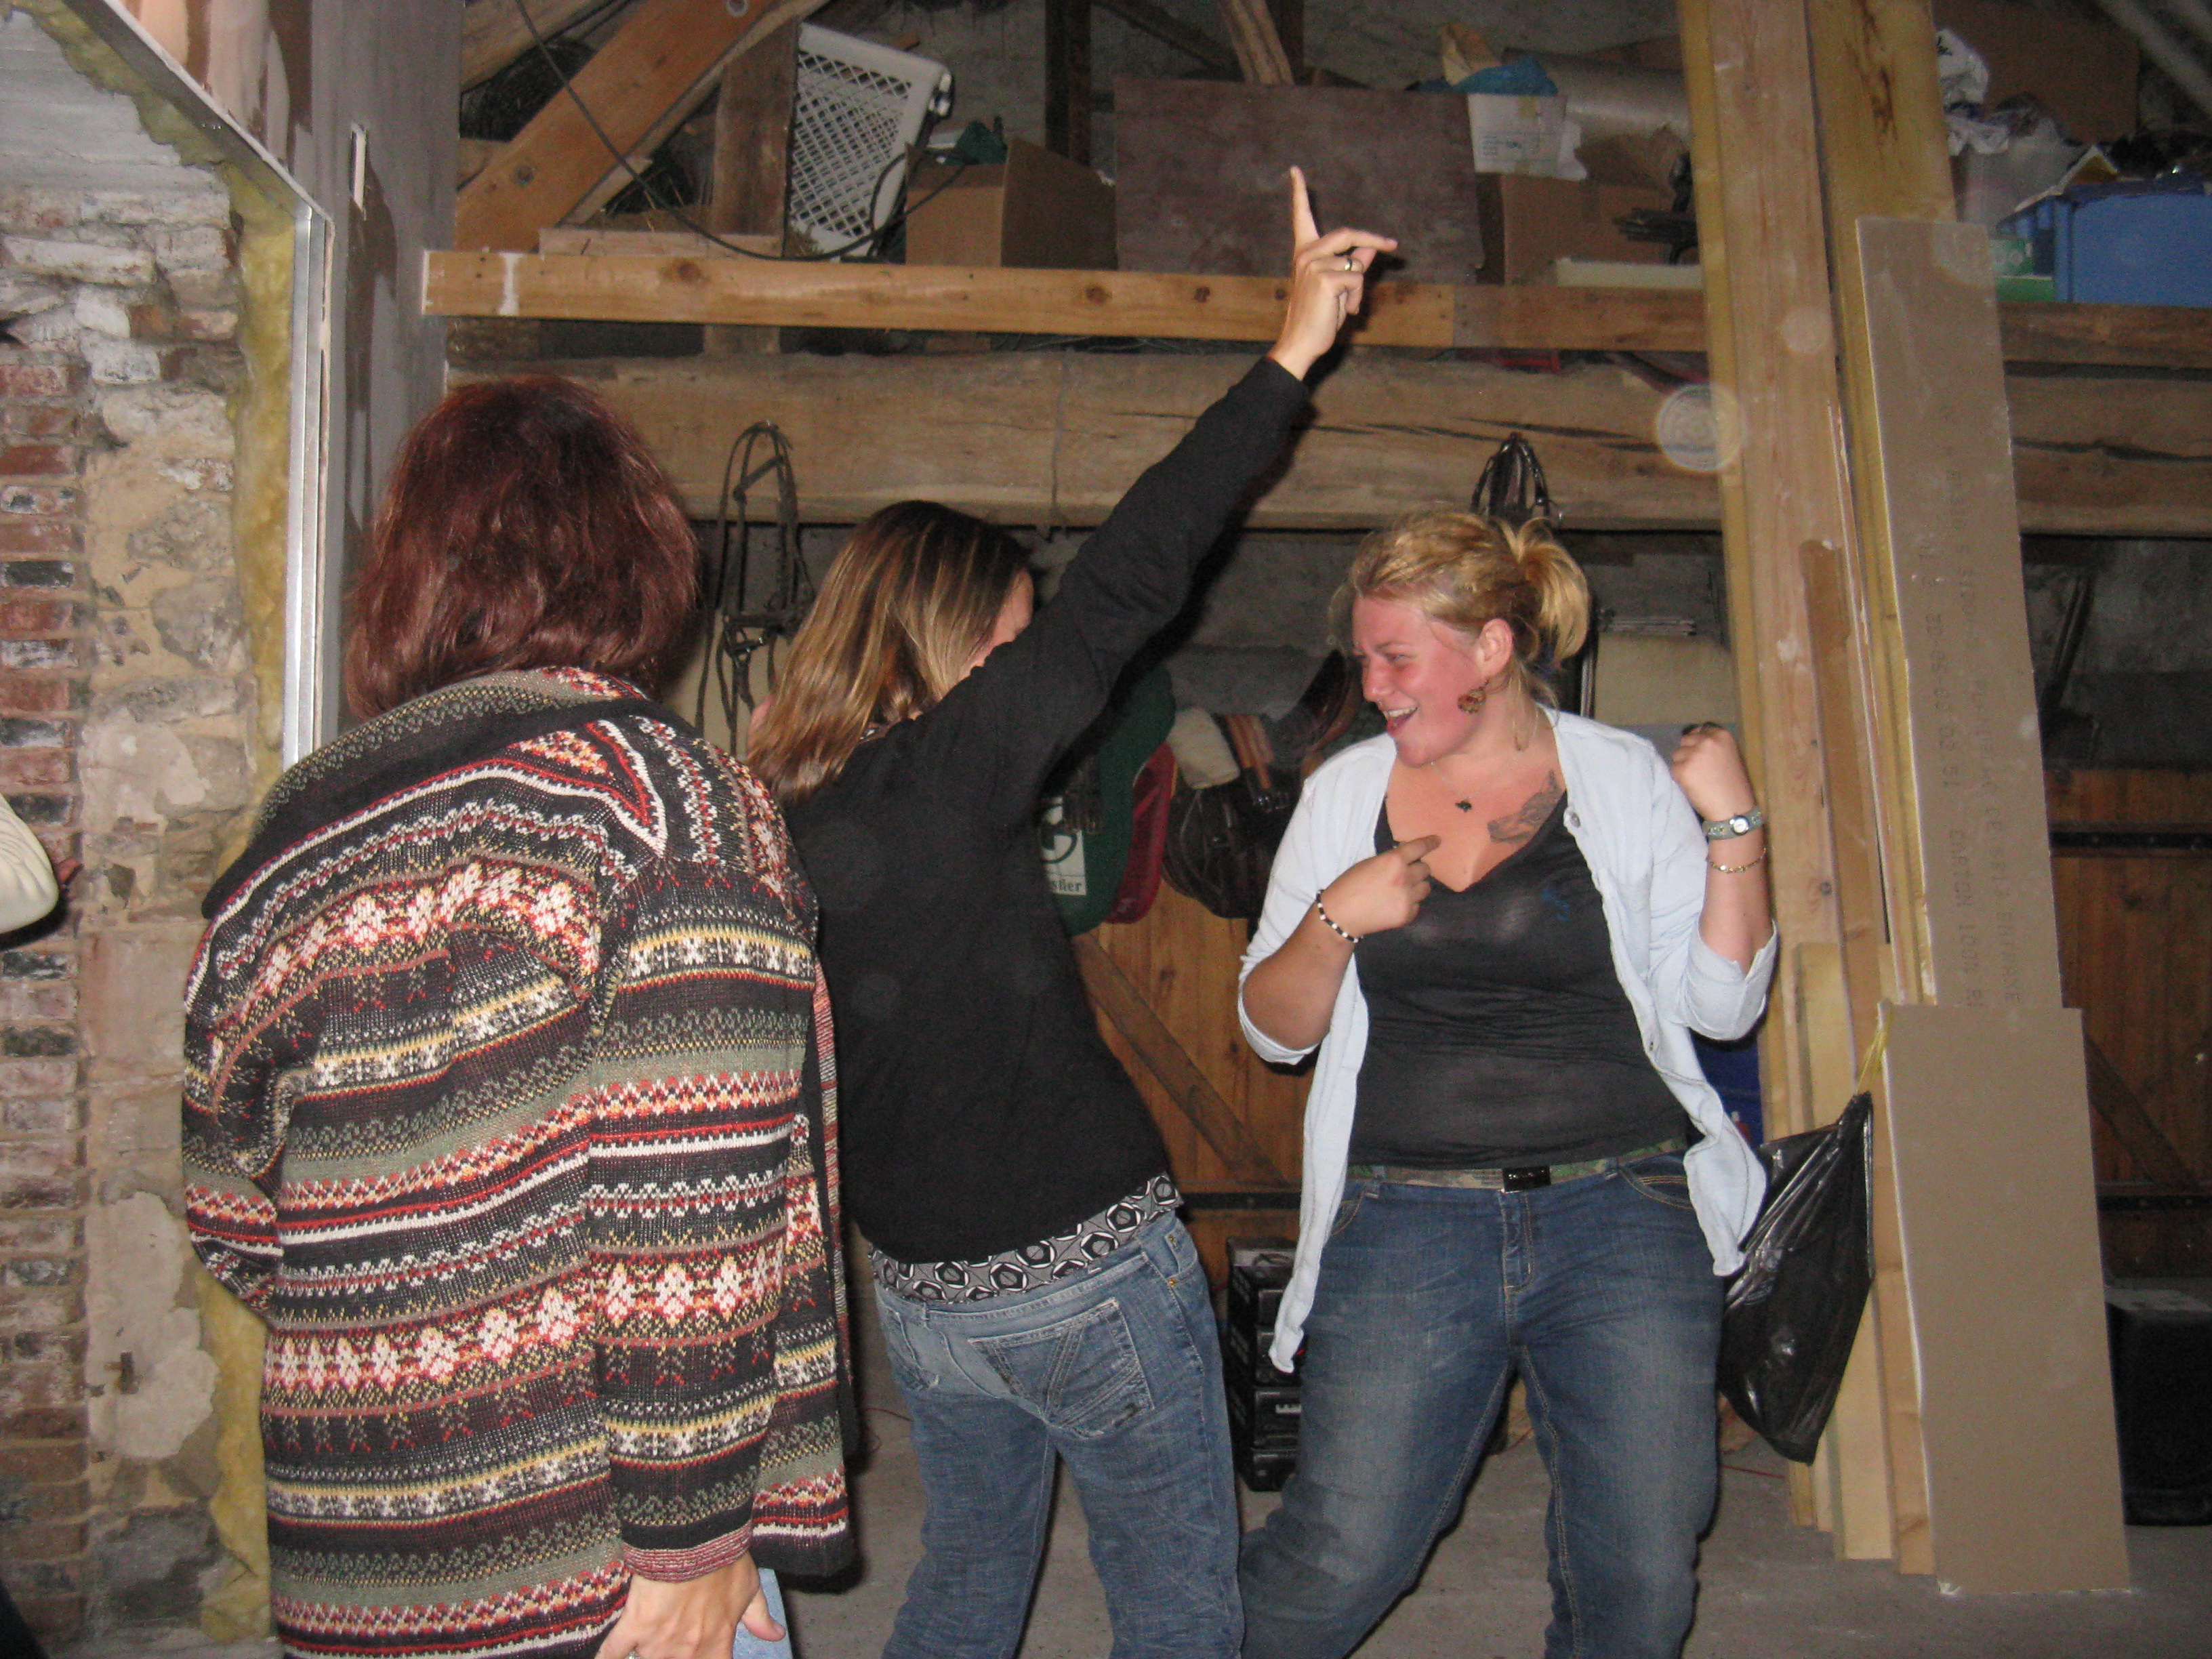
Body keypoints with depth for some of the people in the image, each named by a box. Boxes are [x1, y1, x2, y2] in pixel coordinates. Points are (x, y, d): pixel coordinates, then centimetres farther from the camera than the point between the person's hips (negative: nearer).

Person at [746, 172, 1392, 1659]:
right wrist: (1293, 355, -13)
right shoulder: (947, 772, -16)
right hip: (1089, 1265, -7)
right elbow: (1124, 588, -17)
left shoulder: (773, 821, 2)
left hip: (923, 1292, 7)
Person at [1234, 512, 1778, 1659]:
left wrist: (1733, 826, -7)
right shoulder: (1346, 793, 6)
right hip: (1405, 1228, 0)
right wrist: (1335, 919, -10)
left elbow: (1722, 1004, 3)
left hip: (1623, 1218, 0)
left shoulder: (1625, 778, 3)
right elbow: (1273, 1028, 8)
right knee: (1341, 1558, 0)